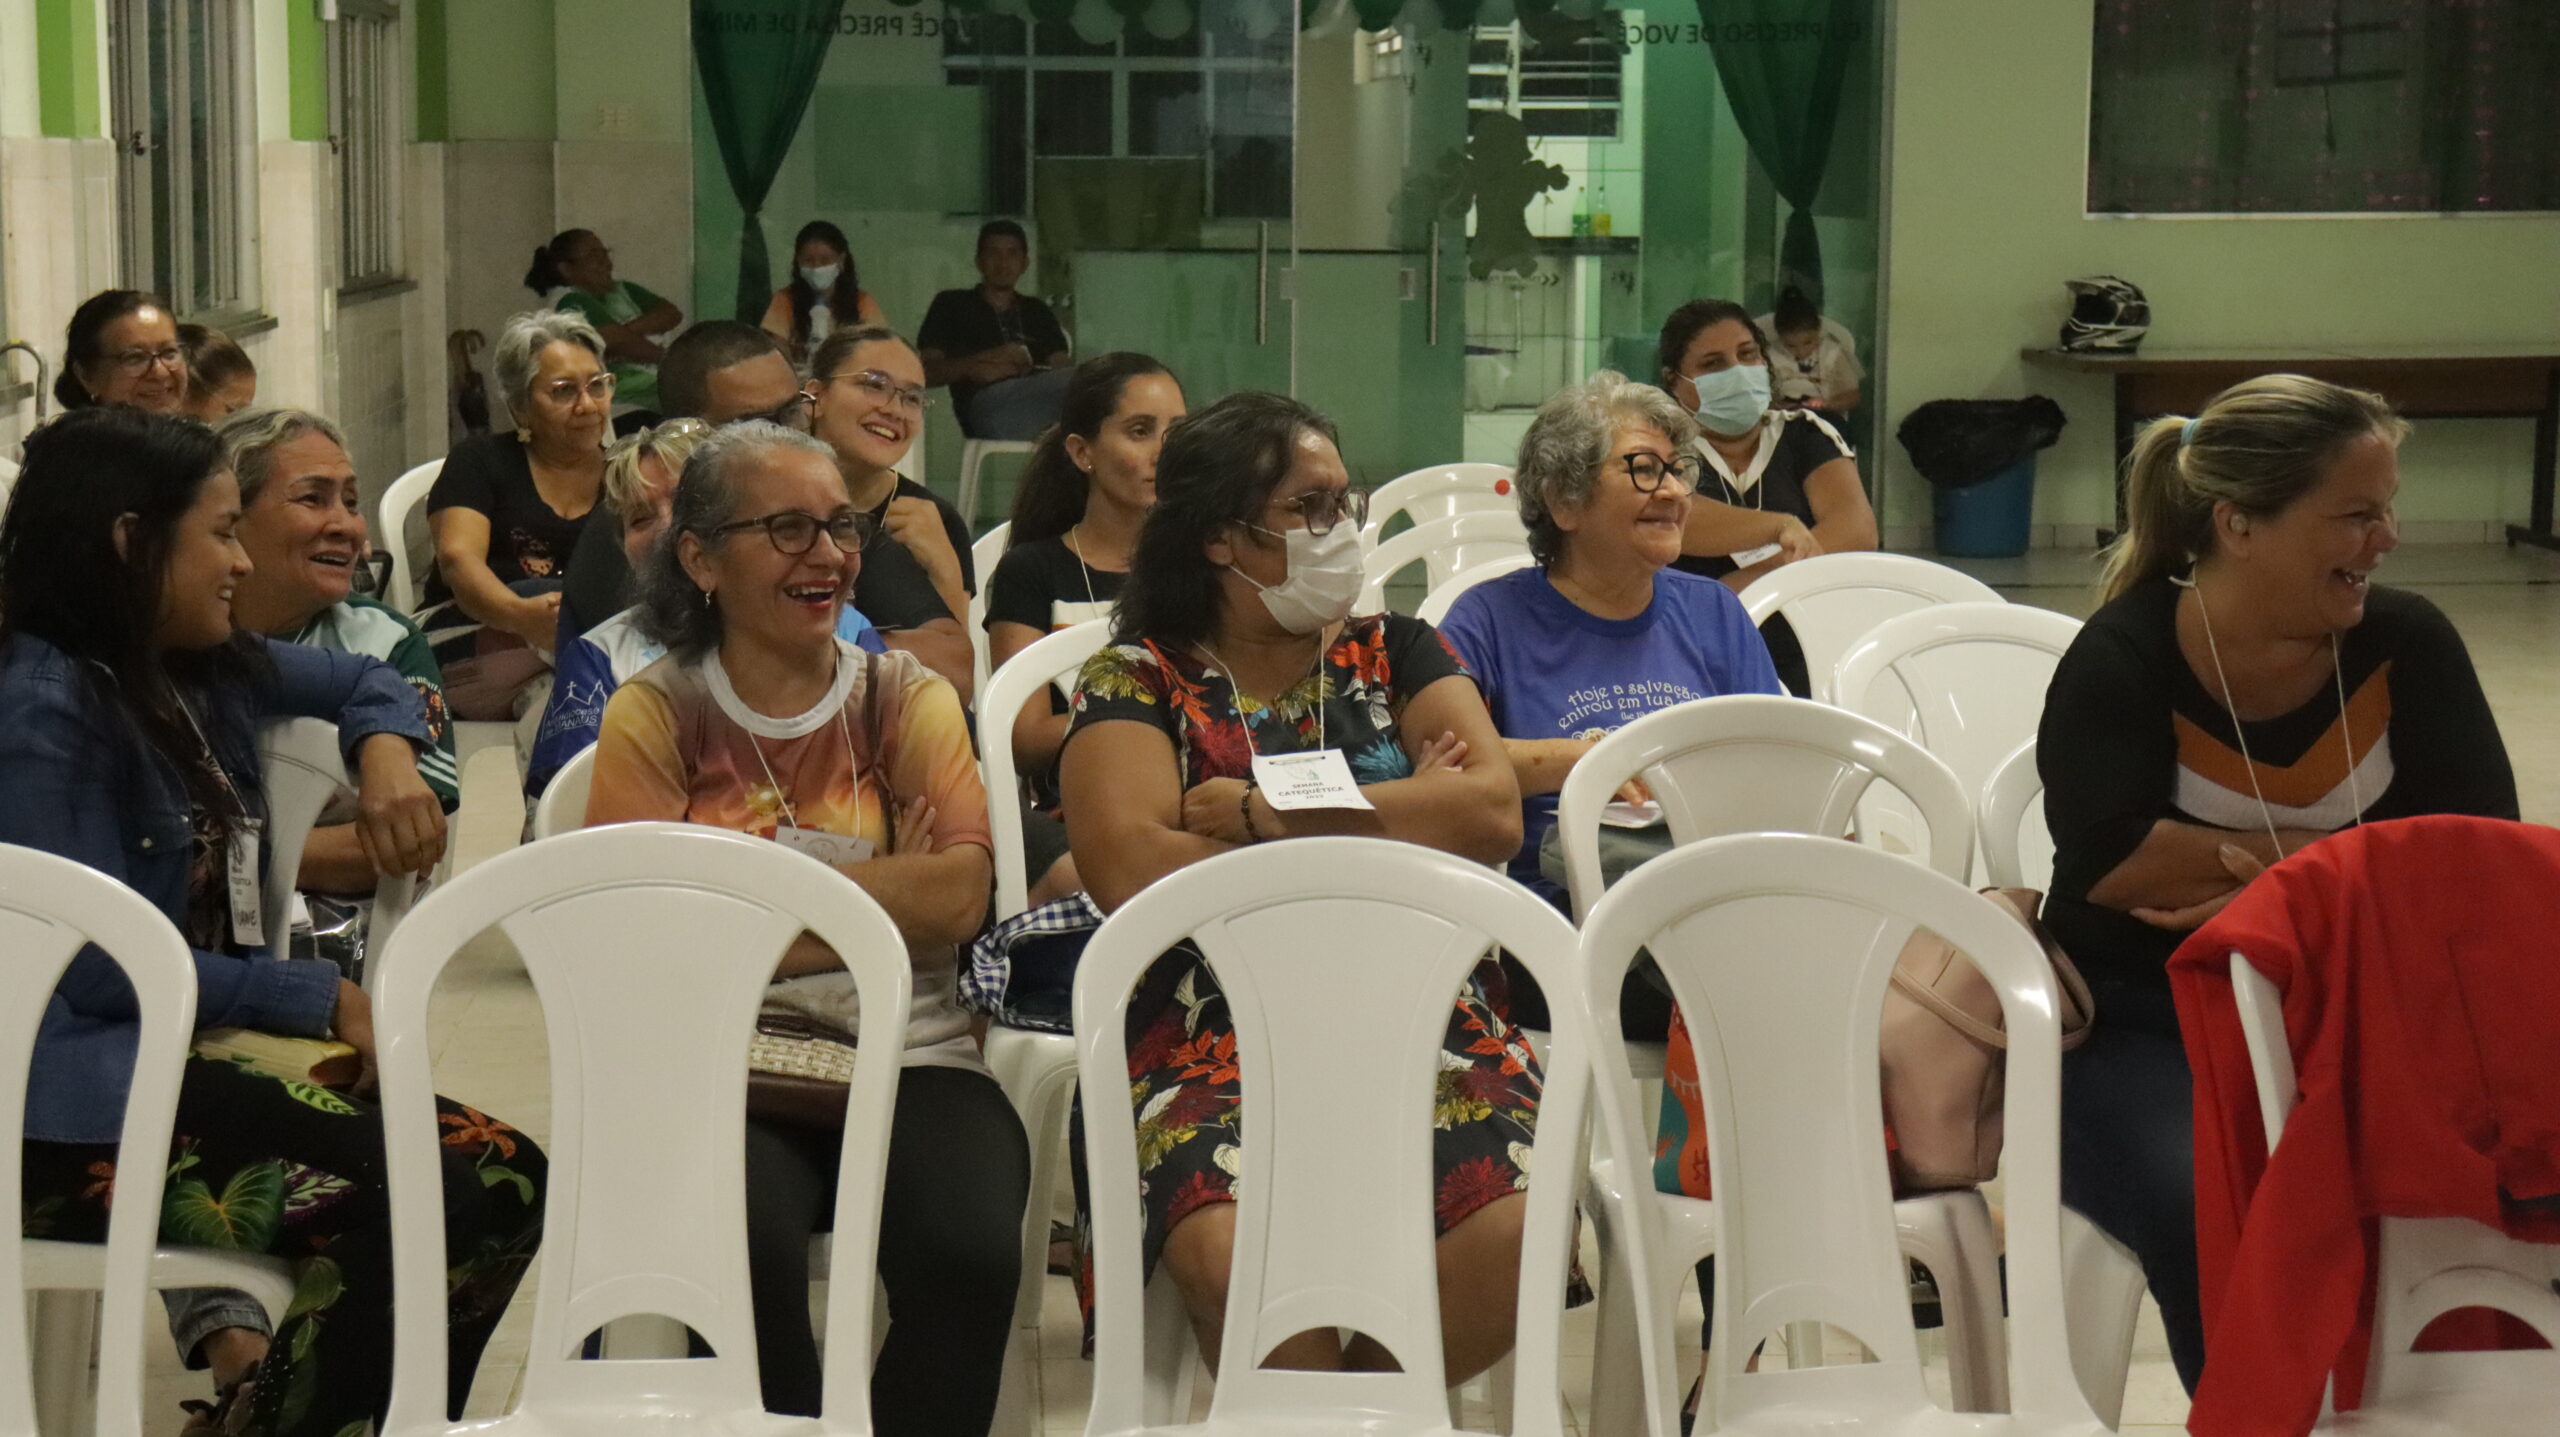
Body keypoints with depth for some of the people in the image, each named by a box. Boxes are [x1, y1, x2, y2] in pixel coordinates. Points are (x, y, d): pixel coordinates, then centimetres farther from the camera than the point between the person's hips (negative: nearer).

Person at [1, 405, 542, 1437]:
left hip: (198, 1045, 9)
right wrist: (317, 999, -14)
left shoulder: (202, 670, 12)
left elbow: (363, 681, 30)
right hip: (83, 1101, -9)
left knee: (500, 1179, -9)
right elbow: (93, 963, -18)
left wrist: (385, 748, 6)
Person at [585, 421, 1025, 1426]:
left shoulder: (908, 701, 14)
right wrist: (881, 893, -5)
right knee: (749, 1250, -32)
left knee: (968, 1253, -28)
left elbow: (959, 893, -4)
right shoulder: (653, 714, 9)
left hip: (907, 1054, 1)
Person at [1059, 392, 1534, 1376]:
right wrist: (1394, 820, -2)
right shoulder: (1136, 684, 10)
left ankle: (1365, 1389, -2)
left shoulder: (1396, 655, 19)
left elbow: (1493, 812, 1)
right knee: (1232, 1256, -34)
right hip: (1211, 1033, -2)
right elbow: (1128, 869, -9)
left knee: (1516, 1232, -28)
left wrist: (1263, 814, -6)